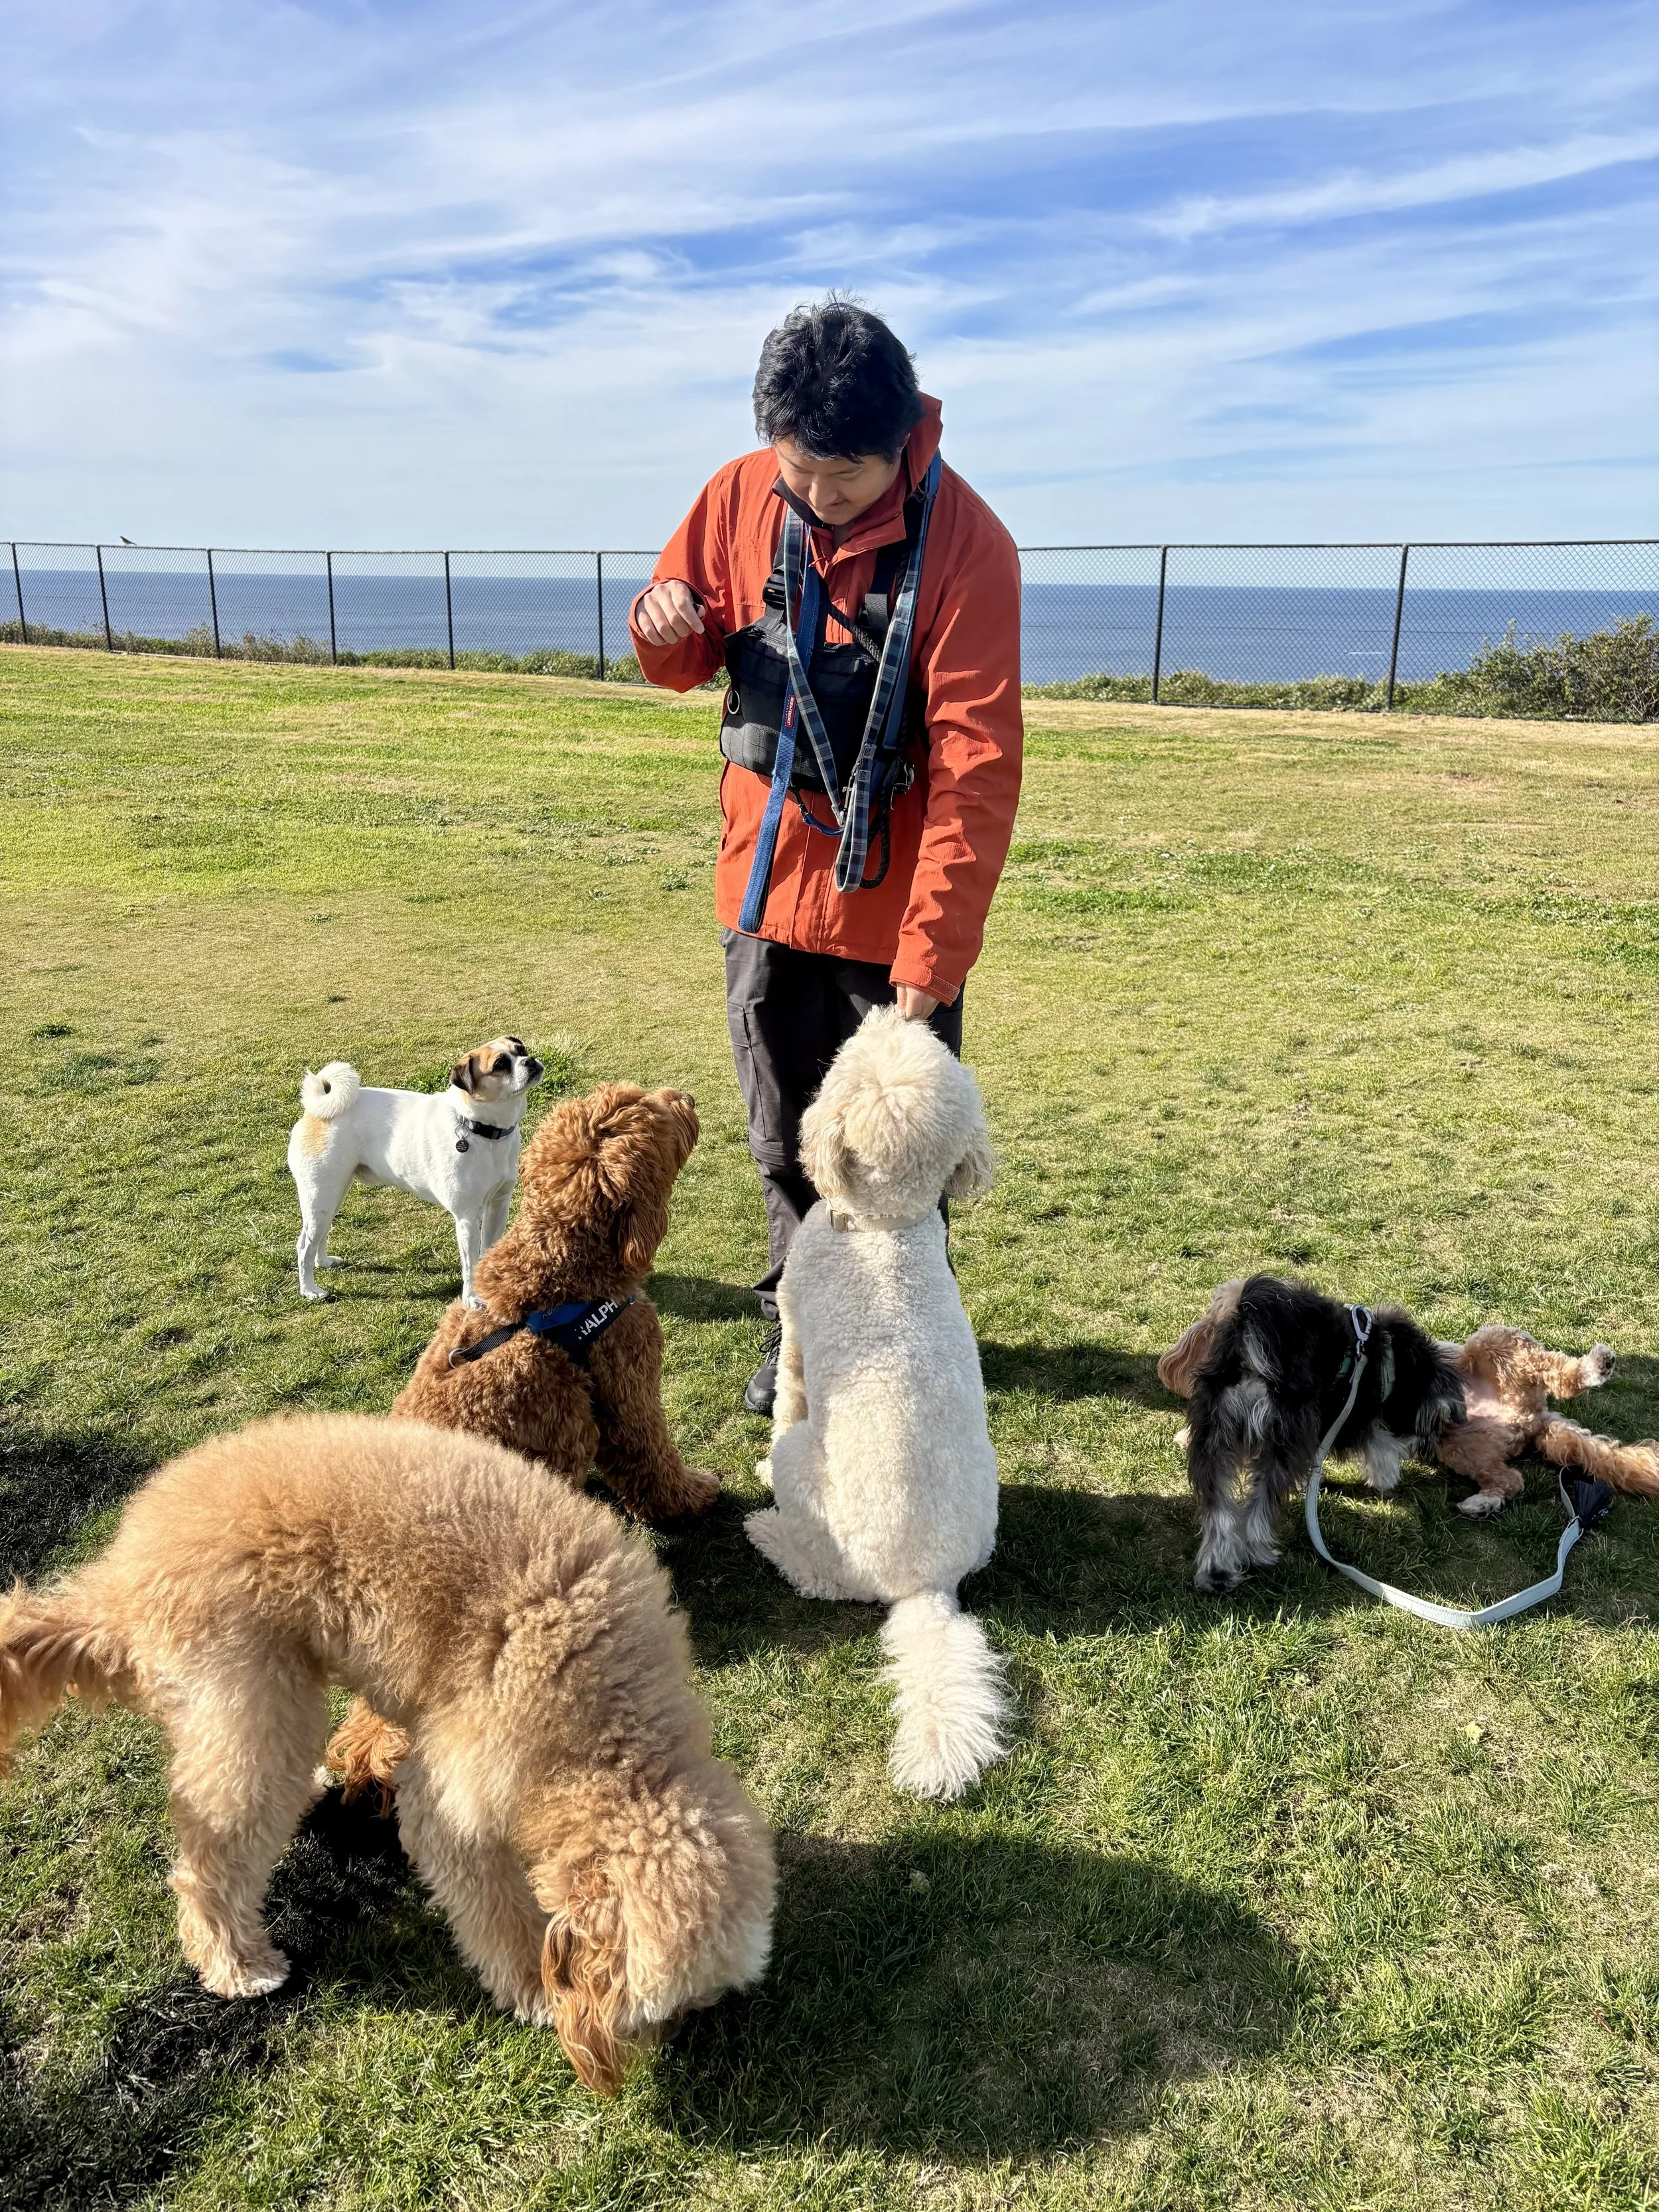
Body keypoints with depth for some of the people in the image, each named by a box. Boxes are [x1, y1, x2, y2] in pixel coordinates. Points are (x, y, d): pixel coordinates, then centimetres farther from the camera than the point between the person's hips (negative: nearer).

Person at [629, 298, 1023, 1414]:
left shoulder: (963, 542, -16)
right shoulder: (739, 498, -2)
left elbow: (976, 769, -20)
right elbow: (688, 662, 11)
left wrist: (932, 955, -22)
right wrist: (667, 626, -14)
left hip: (891, 903, -4)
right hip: (766, 885, 4)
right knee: (784, 1143, 17)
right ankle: (799, 1325, 37)